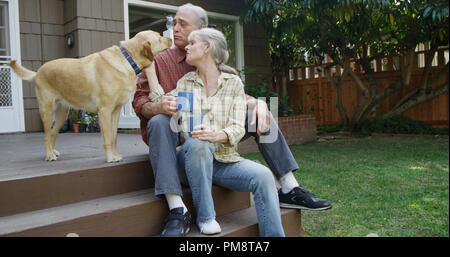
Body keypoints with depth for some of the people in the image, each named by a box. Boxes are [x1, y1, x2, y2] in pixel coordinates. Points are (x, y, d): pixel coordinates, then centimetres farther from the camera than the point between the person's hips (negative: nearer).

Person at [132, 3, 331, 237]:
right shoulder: (159, 61, 0)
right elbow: (139, 101, -6)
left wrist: (257, 103, -15)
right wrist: (159, 107, -30)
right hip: (176, 134, -3)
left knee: (258, 114, -8)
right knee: (159, 122, -36)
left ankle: (289, 190, -7)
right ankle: (177, 211, -40)